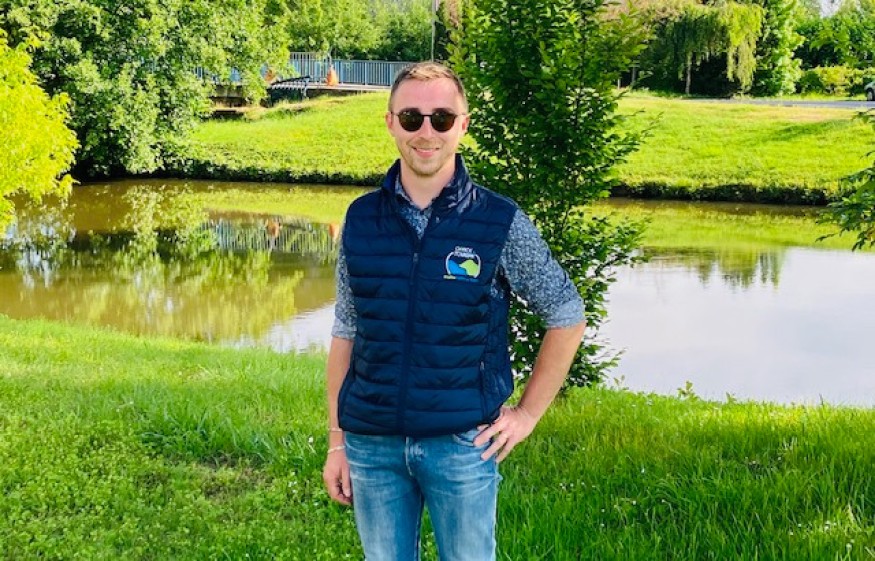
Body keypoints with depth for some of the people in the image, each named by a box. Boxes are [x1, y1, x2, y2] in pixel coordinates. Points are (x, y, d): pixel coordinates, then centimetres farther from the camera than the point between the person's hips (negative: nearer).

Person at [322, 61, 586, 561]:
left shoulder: (500, 222, -6)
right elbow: (346, 335, 8)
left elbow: (567, 317, 3)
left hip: (462, 443, -2)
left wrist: (528, 413, 0)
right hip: (372, 444, 3)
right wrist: (337, 442, 7)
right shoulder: (361, 220, 2)